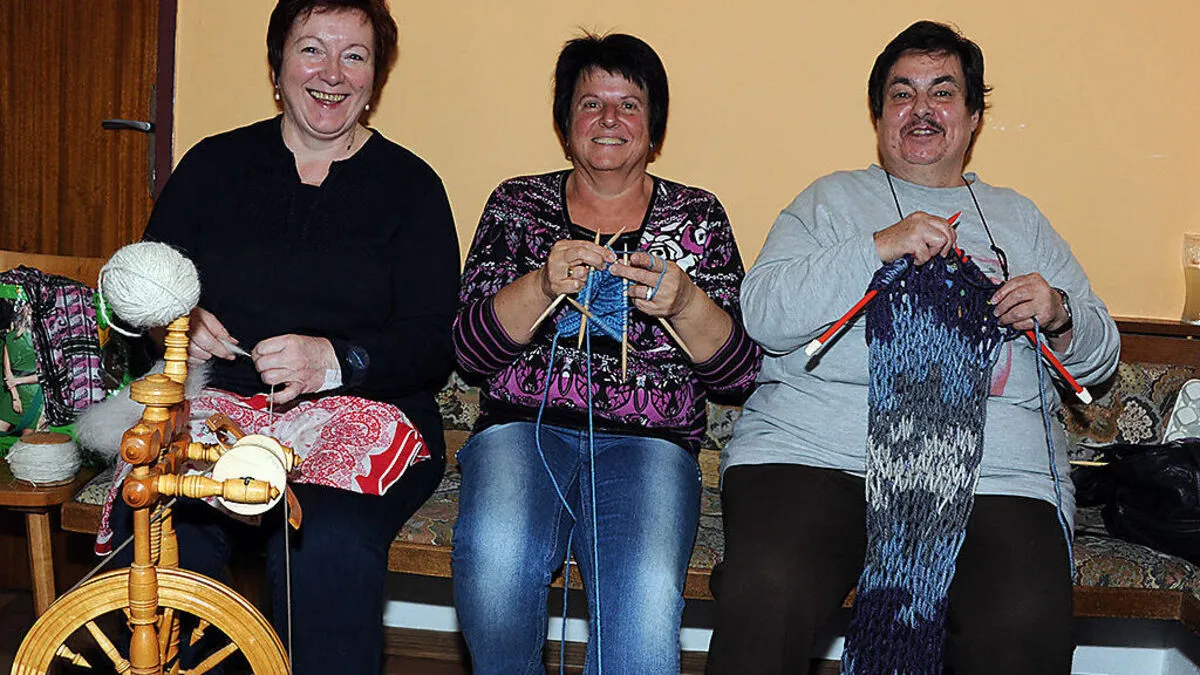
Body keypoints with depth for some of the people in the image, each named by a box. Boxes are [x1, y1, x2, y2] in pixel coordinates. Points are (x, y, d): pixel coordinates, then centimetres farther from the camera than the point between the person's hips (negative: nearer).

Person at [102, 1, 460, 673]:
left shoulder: (410, 185, 7)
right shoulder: (215, 164, 14)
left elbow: (434, 346, -2)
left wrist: (334, 361, -21)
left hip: (363, 411, -2)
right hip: (214, 403, 2)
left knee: (325, 542, -33)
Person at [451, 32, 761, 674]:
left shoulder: (697, 216, 13)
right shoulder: (517, 203, 14)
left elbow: (738, 369, 4)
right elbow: (470, 349, 2)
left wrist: (682, 302, -16)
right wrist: (544, 284, -15)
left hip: (649, 440, -1)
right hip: (524, 427, 1)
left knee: (646, 597, -34)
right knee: (496, 561, -31)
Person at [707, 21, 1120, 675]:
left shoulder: (1019, 219, 26)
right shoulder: (831, 199, 18)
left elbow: (1100, 355, 24)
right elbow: (763, 314, 2)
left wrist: (1061, 317, 0)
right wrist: (880, 248, -8)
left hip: (991, 470, 2)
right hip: (814, 448, -1)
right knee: (765, 601, -30)